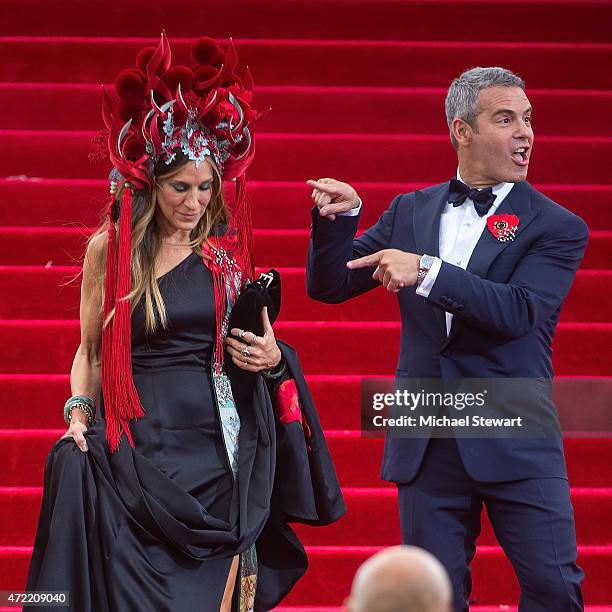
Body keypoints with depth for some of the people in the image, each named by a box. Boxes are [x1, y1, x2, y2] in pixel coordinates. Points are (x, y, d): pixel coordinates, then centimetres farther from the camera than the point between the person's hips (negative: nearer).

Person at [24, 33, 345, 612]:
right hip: (132, 449, -1)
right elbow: (90, 350, 9)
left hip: (211, 445, 1)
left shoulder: (226, 251, 6)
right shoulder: (109, 249, 2)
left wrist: (272, 358, -4)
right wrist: (78, 412, -5)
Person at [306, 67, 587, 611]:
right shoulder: (410, 212, 10)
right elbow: (329, 286, 10)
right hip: (428, 445, 3)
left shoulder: (557, 227, -2)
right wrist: (339, 217, -9)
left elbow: (519, 310, -17)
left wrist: (427, 272, -24)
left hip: (516, 444, -3)